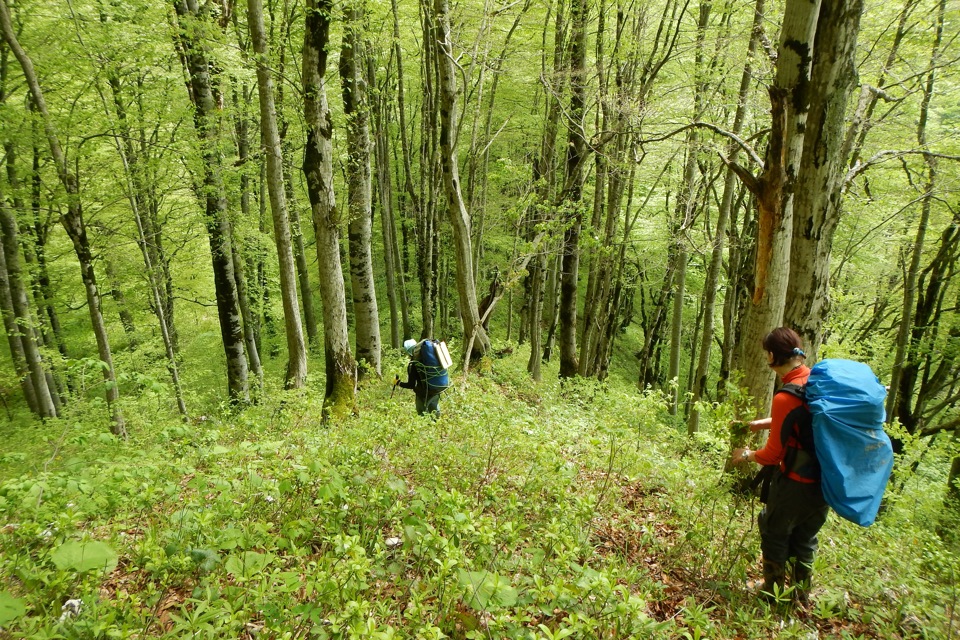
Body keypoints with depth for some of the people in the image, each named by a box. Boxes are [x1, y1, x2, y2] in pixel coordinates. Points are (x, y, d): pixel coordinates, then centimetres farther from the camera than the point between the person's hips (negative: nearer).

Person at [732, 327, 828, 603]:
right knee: (805, 538, 23)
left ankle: (773, 592, 29)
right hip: (825, 482, 7)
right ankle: (801, 596, 37)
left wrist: (746, 455, 2)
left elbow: (773, 455, -16)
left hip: (795, 484, -7)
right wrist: (757, 424, 16)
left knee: (774, 532, 16)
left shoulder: (786, 397, -26)